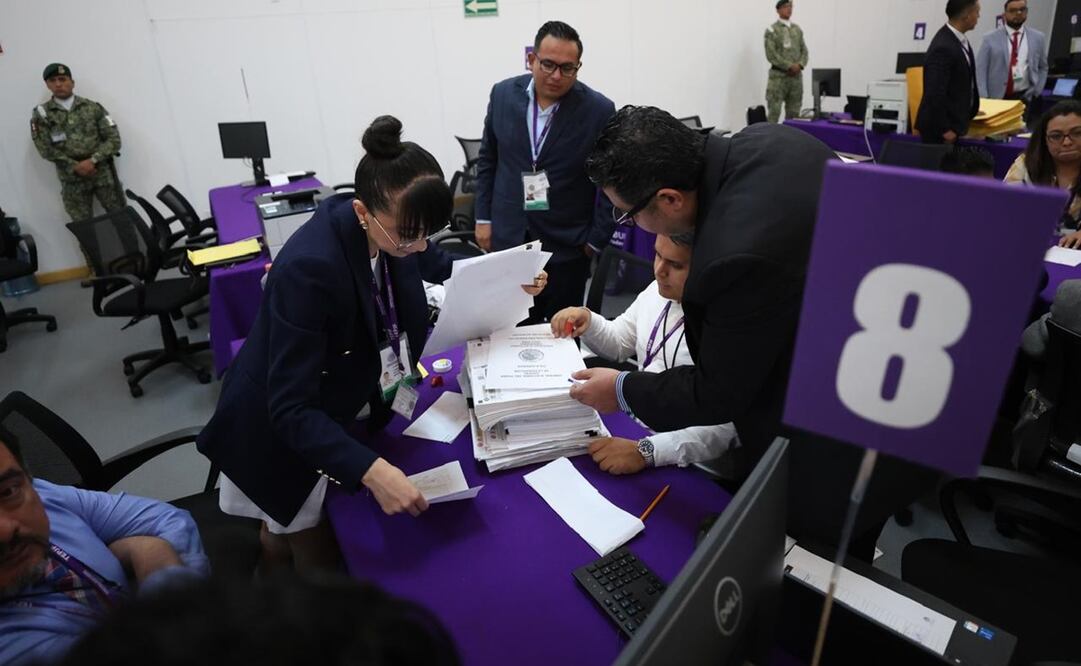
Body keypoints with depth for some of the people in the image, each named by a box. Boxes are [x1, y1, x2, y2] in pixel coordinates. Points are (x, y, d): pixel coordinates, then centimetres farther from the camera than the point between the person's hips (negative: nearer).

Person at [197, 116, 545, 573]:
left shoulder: (391, 228, -16)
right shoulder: (309, 267, -38)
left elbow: (435, 266, 9)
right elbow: (290, 409, -36)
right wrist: (371, 470, -48)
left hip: (335, 413, 6)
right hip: (280, 428, -6)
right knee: (317, 555, 14)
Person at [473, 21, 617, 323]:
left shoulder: (599, 110, -10)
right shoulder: (503, 94, -1)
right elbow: (488, 159, 9)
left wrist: (597, 240, -4)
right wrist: (484, 217, 7)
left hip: (567, 245, -2)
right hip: (508, 237, 2)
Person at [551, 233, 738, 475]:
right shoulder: (657, 291, 2)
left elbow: (725, 426, -26)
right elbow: (619, 344, 17)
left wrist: (646, 451, -35)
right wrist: (588, 320, -3)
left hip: (674, 461, -7)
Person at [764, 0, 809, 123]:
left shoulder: (797, 29, 15)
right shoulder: (772, 30, -2)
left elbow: (804, 50, 14)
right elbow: (771, 54, -11)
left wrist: (799, 65, -7)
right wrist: (789, 66, -15)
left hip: (796, 76, 5)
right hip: (778, 76, -5)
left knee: (794, 113, 7)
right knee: (774, 112, -7)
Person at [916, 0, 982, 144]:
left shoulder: (958, 39, 8)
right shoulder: (943, 48, -23)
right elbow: (935, 94, -25)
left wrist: (970, 110, 17)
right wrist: (945, 129, -20)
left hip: (952, 121, 9)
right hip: (939, 128, -9)